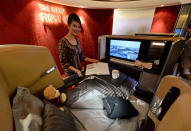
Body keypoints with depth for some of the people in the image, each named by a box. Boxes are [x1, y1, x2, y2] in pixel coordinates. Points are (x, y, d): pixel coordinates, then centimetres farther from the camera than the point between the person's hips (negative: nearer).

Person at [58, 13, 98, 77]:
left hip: (79, 70, 6)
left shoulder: (77, 40, 3)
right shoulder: (63, 42, -17)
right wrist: (76, 70, -27)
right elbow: (63, 62, -17)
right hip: (70, 73, -6)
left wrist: (91, 60, -1)